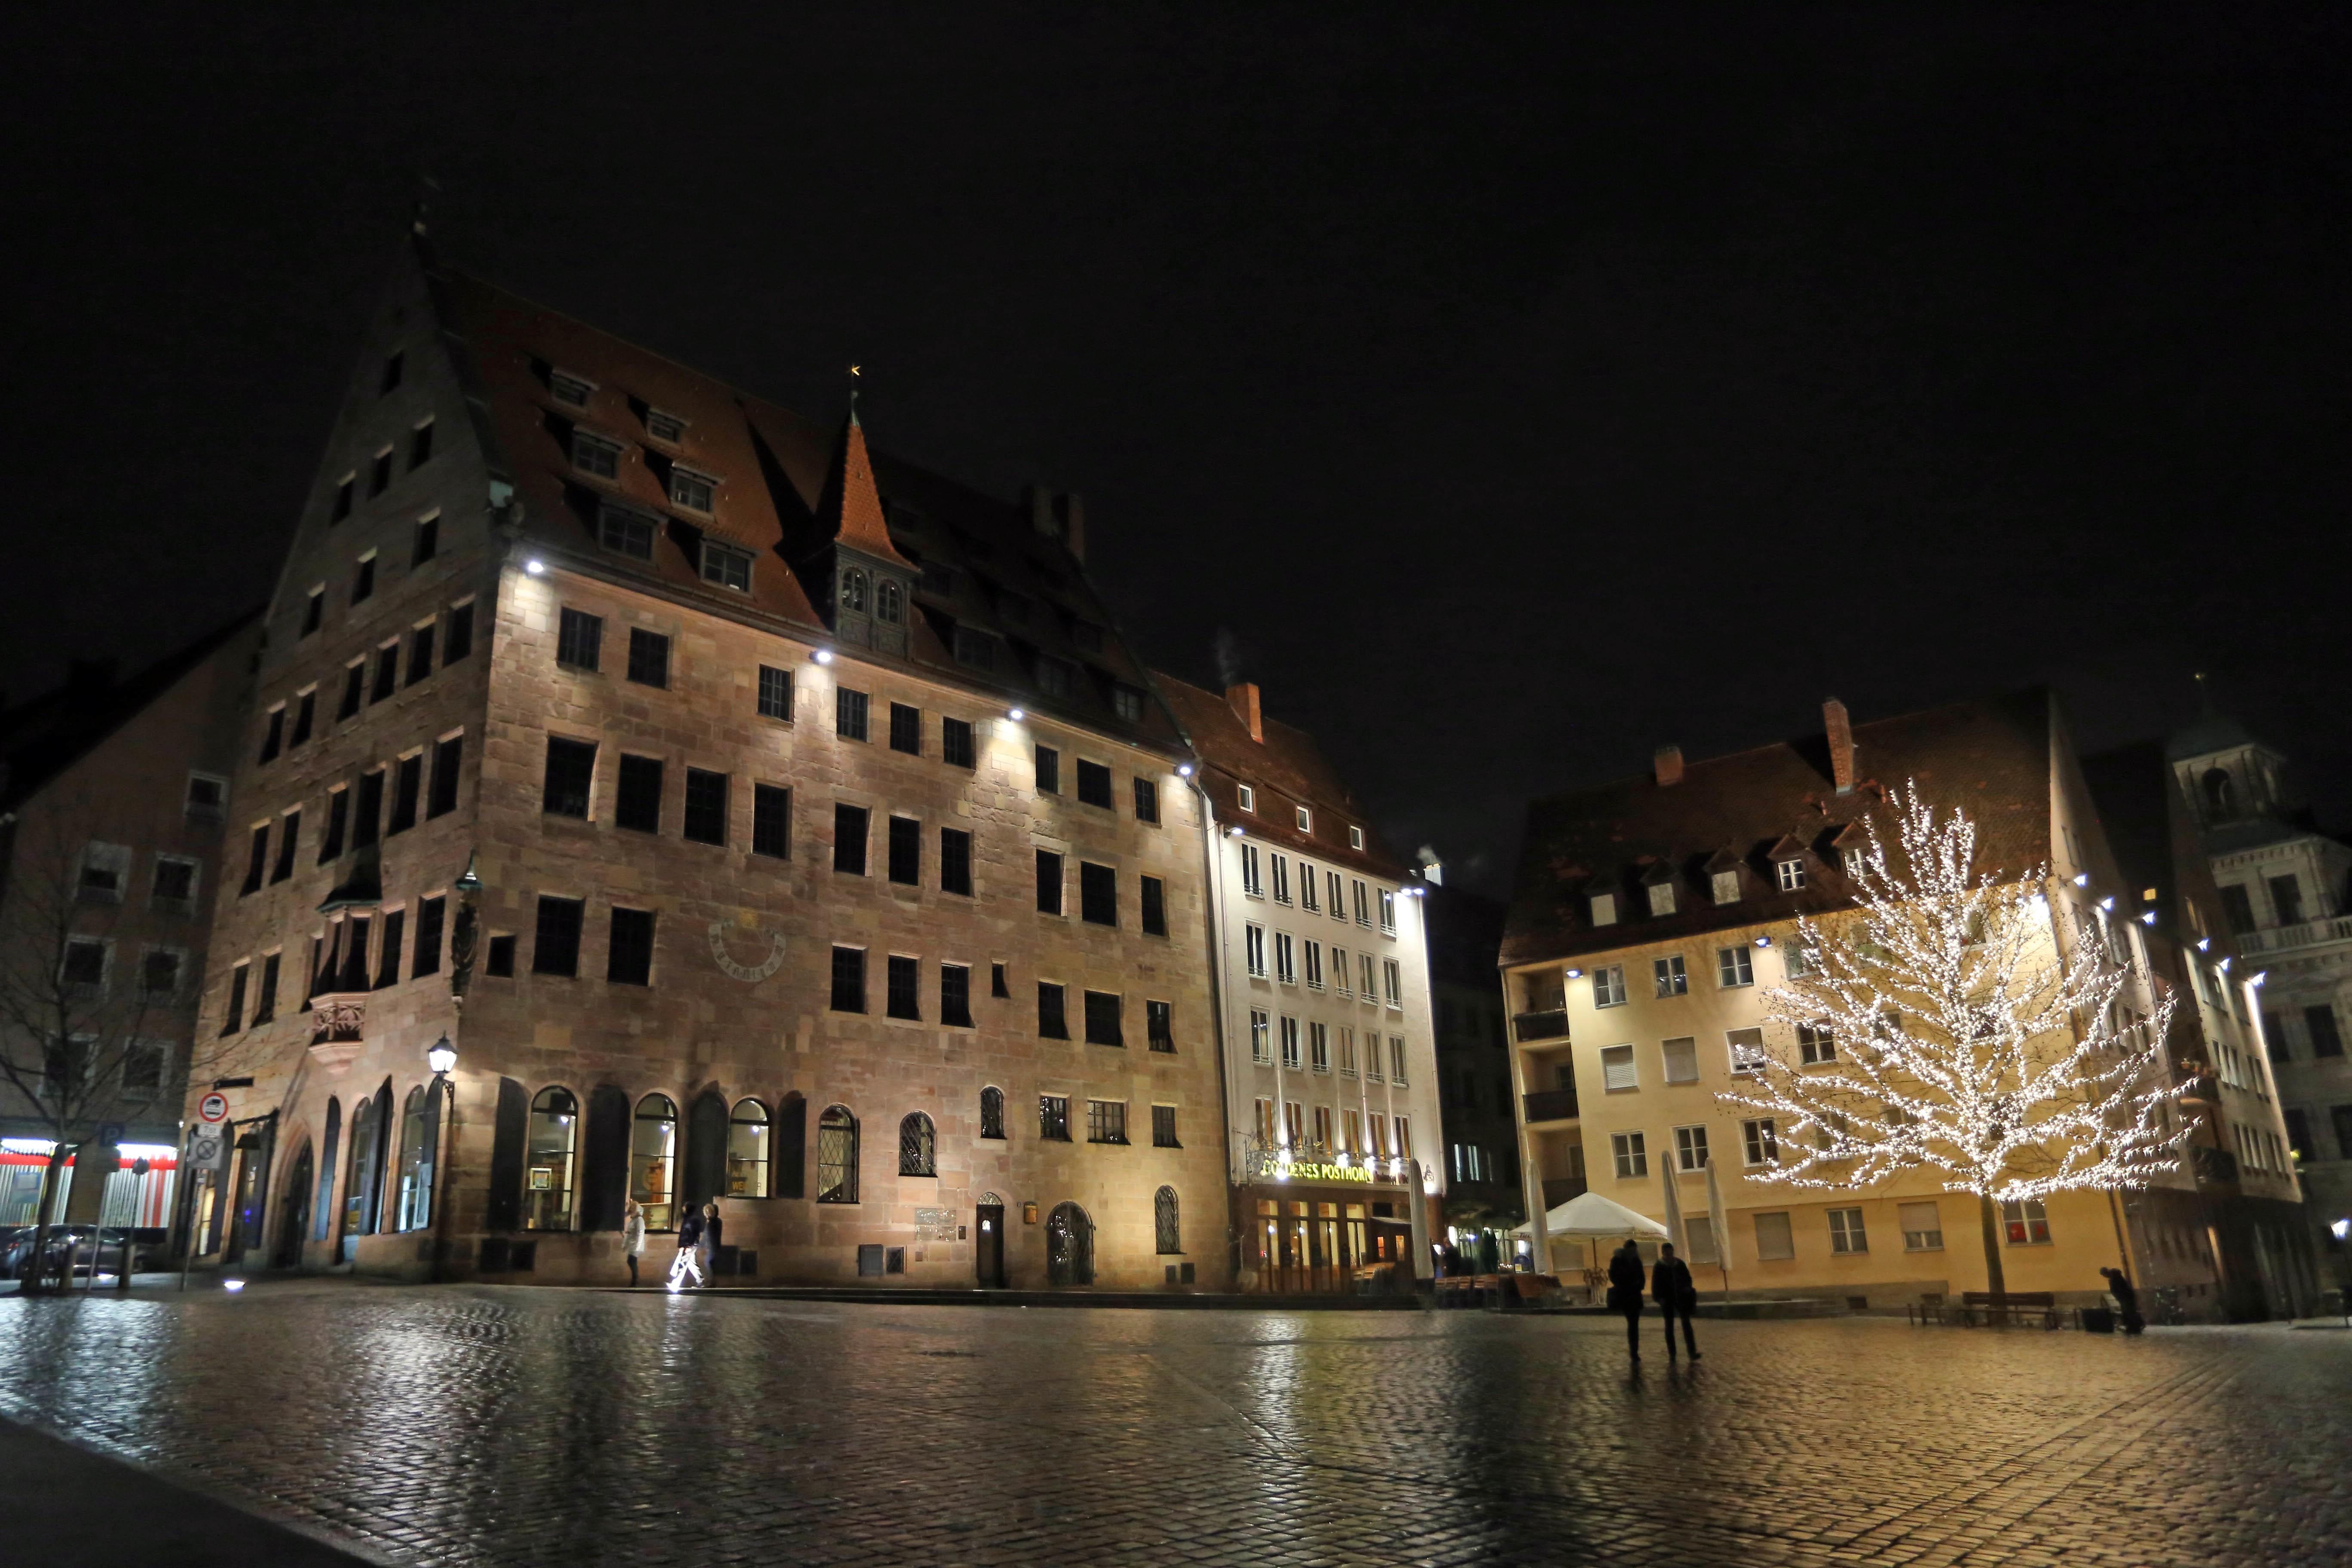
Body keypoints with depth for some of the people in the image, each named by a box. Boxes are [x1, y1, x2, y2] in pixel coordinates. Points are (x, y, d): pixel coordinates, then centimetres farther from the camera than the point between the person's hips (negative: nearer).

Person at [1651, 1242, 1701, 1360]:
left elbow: (1687, 1278, 11)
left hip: (1681, 1297, 2)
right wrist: (1658, 1298, -12)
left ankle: (1692, 1352, -9)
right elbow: (1656, 1284, -3)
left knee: (1686, 1323, -6)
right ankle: (1671, 1354, 8)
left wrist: (1687, 1288, -8)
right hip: (1667, 1299, -2)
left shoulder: (1680, 1264, 4)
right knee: (1669, 1325, 4)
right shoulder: (1659, 1266, -3)